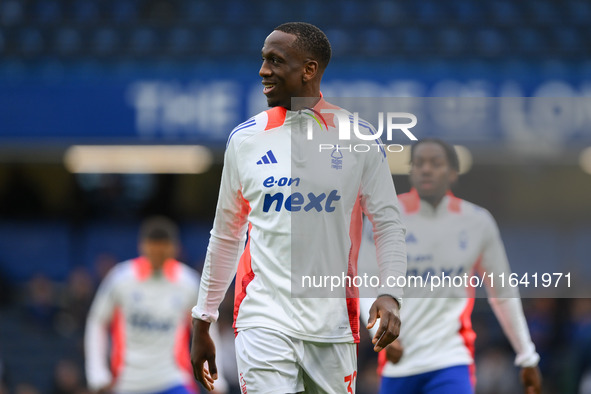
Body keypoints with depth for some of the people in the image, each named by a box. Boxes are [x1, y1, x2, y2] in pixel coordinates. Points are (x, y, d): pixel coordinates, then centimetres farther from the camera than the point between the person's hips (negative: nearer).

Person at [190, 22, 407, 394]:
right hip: (264, 321, 0)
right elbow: (225, 237, 15)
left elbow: (388, 223, 4)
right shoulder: (245, 139, 7)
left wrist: (390, 294, -13)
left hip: (333, 324, 0)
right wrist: (202, 323, 16)